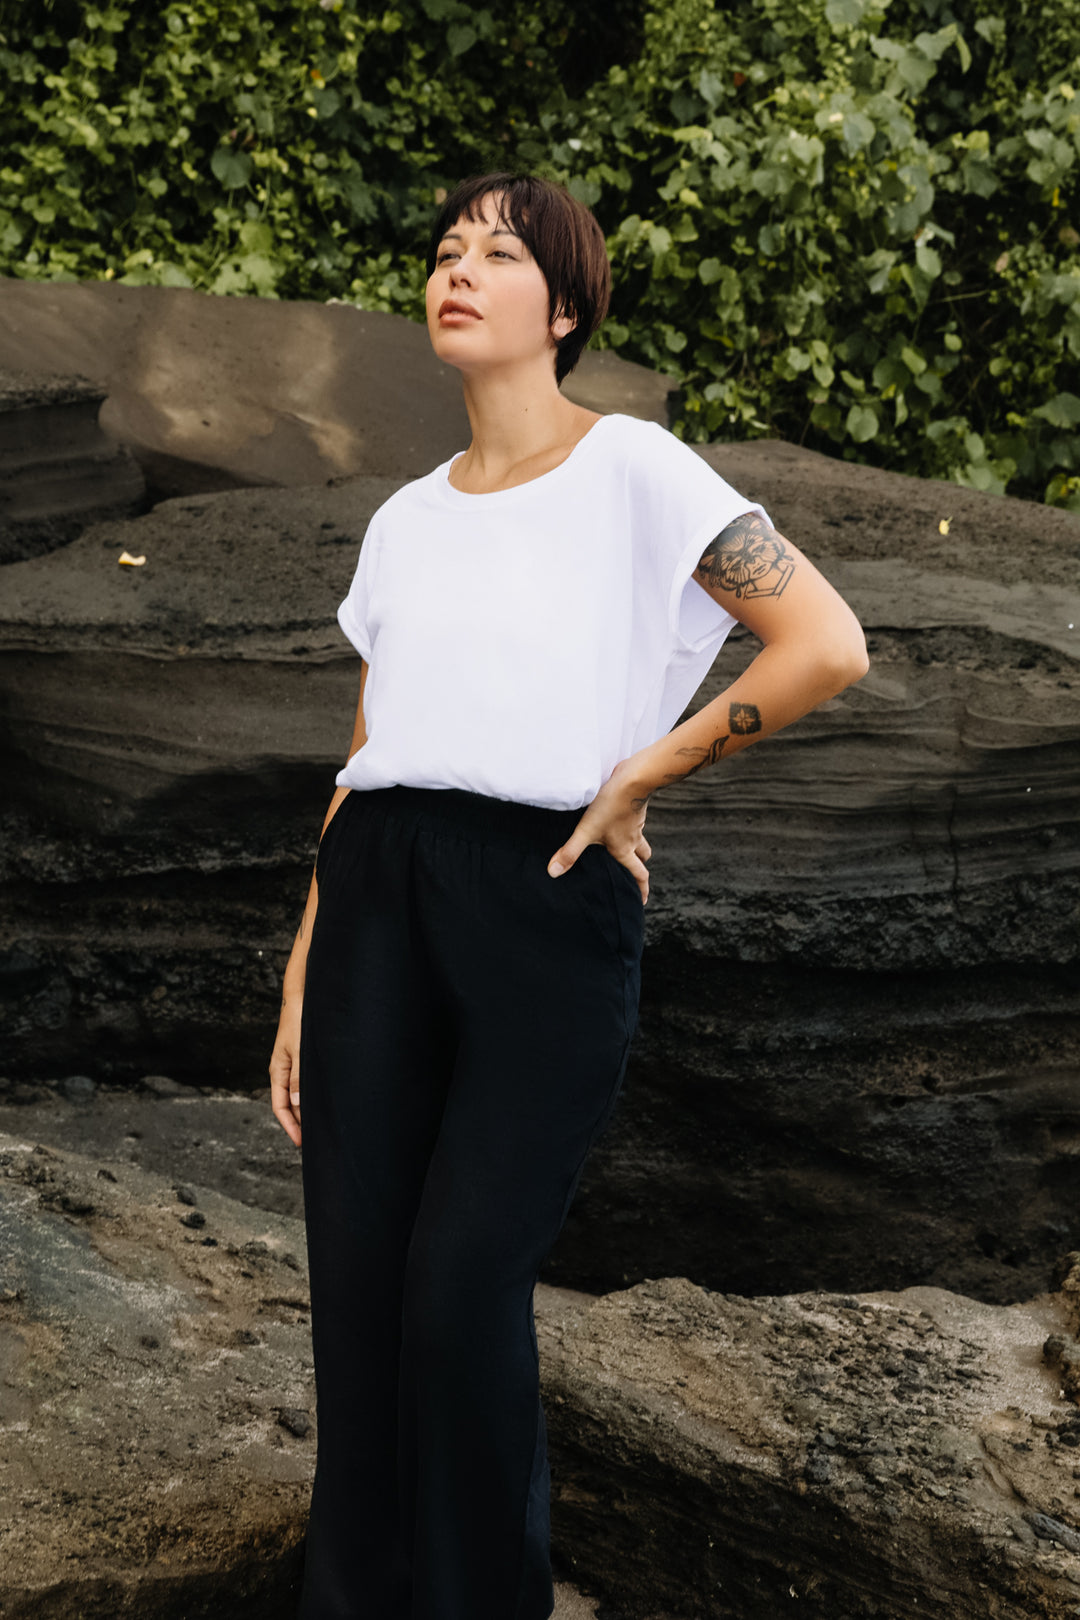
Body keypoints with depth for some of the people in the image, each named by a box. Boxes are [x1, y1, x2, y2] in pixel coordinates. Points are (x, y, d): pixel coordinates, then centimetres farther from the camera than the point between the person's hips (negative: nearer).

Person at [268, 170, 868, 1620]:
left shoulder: (635, 469, 1)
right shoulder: (402, 521, 17)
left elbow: (829, 645, -8)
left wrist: (637, 779, -5)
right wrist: (302, 978, 13)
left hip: (550, 897, -5)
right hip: (378, 893, 5)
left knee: (463, 1284, -8)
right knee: (355, 1276, 4)